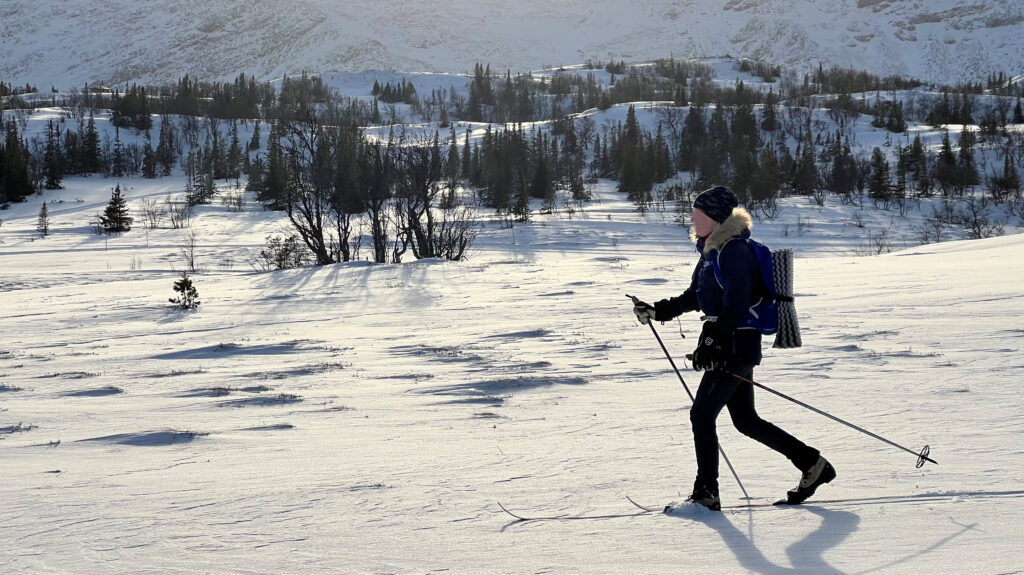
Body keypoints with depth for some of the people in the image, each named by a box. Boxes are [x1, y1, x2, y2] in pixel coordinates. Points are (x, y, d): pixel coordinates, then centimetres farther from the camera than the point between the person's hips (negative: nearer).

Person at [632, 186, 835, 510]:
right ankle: (812, 464, 21)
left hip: (736, 347, -10)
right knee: (745, 420, 14)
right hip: (727, 346, 10)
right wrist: (658, 312, 21)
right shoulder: (712, 251, 15)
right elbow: (696, 296, 26)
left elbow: (736, 301, -25)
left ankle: (706, 493, 0)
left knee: (702, 414, -7)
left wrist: (713, 340, -31)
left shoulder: (733, 251, -16)